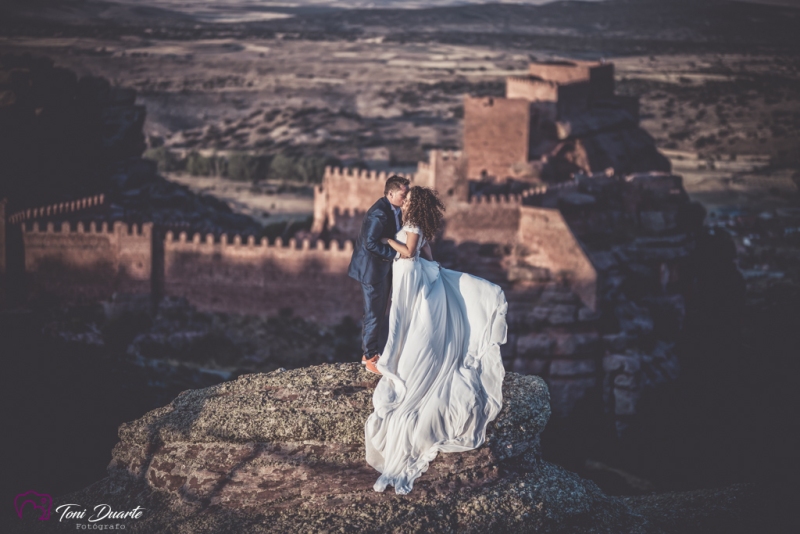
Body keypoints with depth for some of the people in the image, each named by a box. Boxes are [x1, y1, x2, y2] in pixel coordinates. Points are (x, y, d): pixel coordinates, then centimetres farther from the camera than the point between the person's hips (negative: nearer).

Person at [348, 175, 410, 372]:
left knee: (380, 313, 16)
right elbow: (370, 243, -28)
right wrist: (395, 254, -24)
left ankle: (373, 352, 27)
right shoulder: (379, 213, -25)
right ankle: (370, 357, 14)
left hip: (383, 267, 9)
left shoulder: (393, 209, 5)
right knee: (374, 315, 1)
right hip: (372, 268, -9)